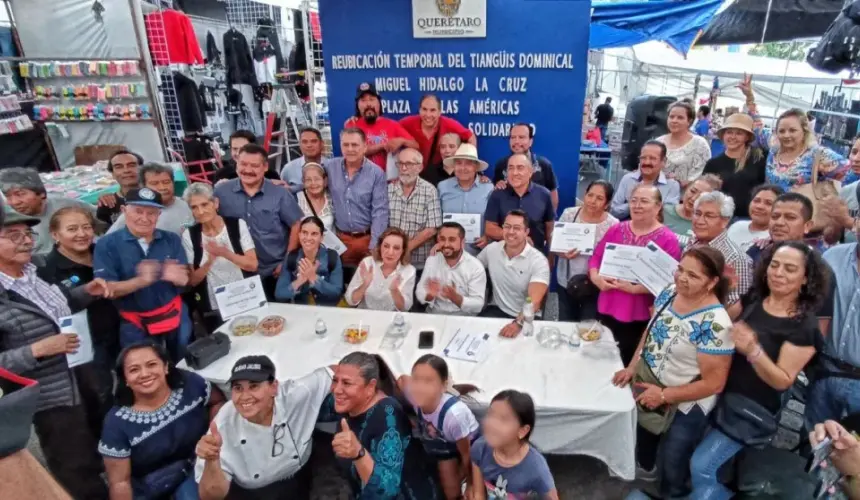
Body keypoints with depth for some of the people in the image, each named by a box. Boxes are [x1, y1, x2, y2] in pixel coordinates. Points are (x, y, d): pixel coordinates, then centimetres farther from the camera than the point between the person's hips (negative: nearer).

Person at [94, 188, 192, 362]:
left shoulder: (171, 240, 0)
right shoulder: (107, 245, -8)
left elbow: (185, 280, -6)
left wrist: (176, 276, -31)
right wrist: (140, 281, -34)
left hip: (175, 317, 2)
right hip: (134, 324, -2)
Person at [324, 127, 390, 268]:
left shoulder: (376, 173, -8)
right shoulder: (330, 167, -1)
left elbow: (380, 212, -11)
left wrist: (374, 245, -17)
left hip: (367, 237, -2)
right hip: (340, 237, 2)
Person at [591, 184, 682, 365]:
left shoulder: (668, 239, -9)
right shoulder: (616, 229, 7)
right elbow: (596, 257, 11)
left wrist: (635, 288, -23)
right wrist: (595, 278, -8)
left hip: (639, 317, -4)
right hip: (607, 310, 4)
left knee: (628, 367, 7)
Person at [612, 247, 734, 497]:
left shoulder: (715, 324, -31)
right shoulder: (670, 292, -10)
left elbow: (713, 383, -25)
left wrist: (664, 395, -23)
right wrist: (632, 367, -3)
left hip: (682, 407, -6)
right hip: (647, 387, 6)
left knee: (670, 469, 16)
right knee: (643, 439, 32)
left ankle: (671, 493, 47)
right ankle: (645, 467, 63)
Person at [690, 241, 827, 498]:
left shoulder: (804, 326, -18)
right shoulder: (752, 300, -3)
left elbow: (783, 381, -19)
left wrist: (753, 351, -35)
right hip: (721, 395, 6)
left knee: (702, 466, -4)